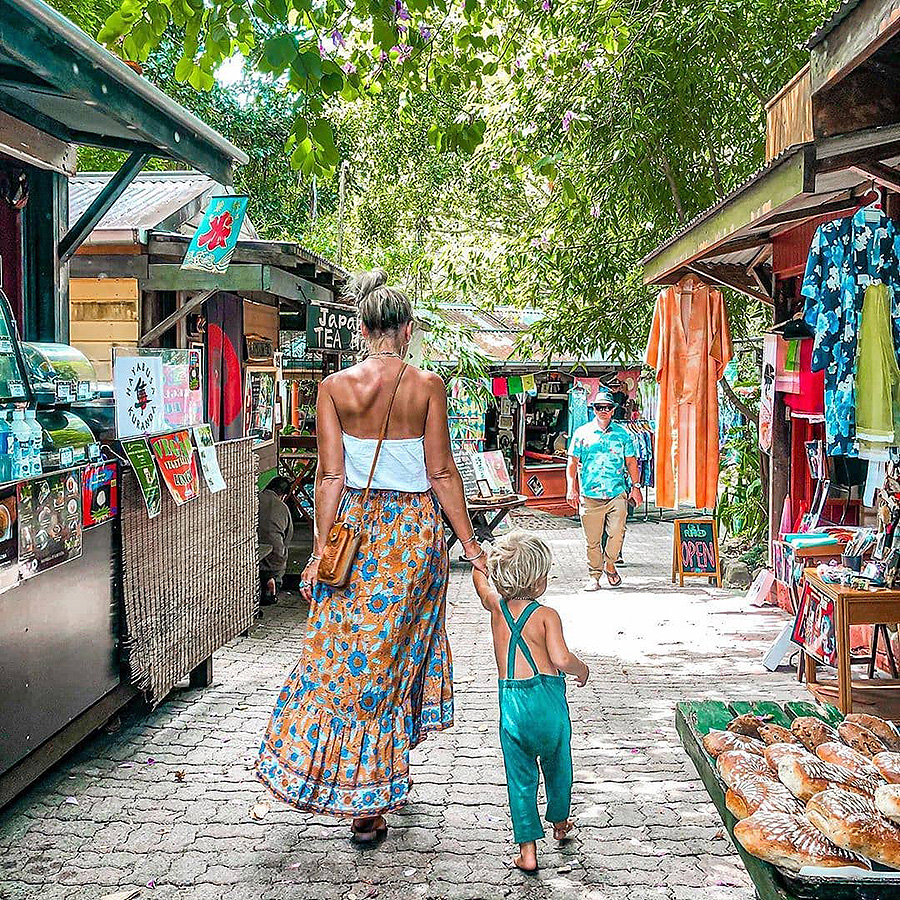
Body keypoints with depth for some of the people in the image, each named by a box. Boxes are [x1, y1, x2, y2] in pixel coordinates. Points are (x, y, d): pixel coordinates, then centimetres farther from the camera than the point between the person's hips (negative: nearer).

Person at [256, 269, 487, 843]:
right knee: (395, 653, 9)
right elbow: (442, 473, -6)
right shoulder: (426, 386, -8)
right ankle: (370, 801, 17)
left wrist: (321, 548, 0)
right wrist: (470, 542, 2)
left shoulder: (335, 387, -4)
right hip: (416, 527, -1)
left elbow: (331, 475, -5)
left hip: (356, 525, 1)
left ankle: (317, 772, 25)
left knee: (342, 653, 13)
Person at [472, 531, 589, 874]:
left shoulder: (496, 605, 2)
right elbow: (561, 659, -21)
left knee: (520, 776, 9)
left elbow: (480, 579, 24)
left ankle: (527, 850, 8)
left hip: (511, 701, 2)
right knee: (557, 765, 22)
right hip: (548, 697, -2)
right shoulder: (546, 615, -10)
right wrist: (582, 669, -1)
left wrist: (480, 558, 42)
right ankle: (560, 823, 43)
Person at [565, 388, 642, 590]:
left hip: (617, 493, 0)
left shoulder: (623, 434, 9)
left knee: (617, 532, -13)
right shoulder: (582, 433, 7)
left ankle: (609, 565, 13)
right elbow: (572, 462, 9)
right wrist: (571, 488, 0)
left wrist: (636, 486, 7)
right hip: (589, 495, 0)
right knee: (592, 539, 3)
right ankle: (594, 576, 17)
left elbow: (631, 462, 14)